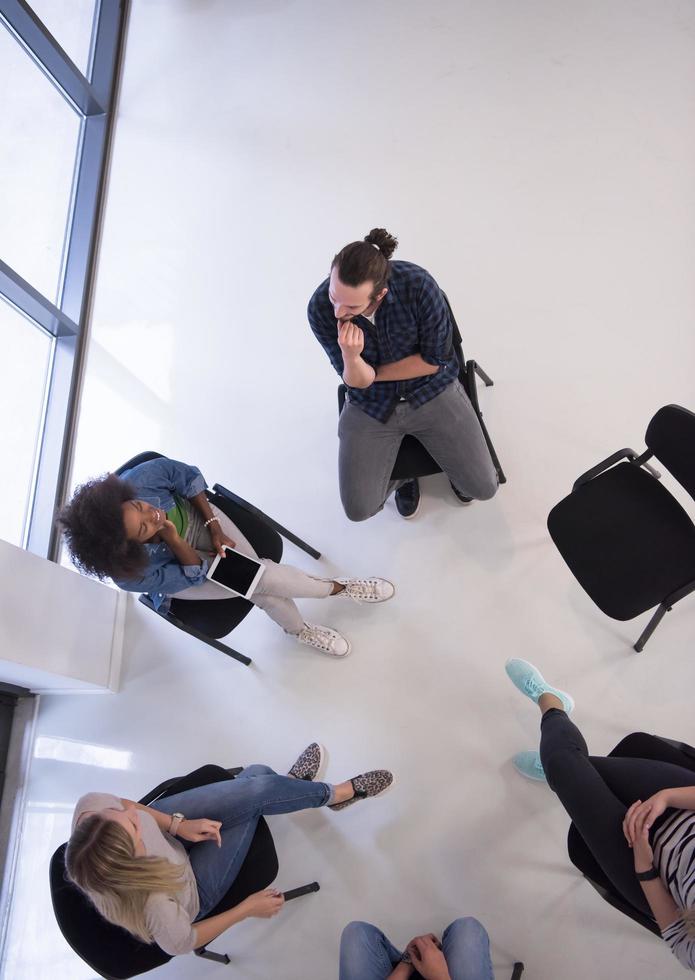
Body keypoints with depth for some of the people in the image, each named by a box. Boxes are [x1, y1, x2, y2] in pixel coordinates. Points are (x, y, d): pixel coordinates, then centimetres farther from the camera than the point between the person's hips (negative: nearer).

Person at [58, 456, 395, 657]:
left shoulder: (140, 478, -38)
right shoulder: (132, 575, -40)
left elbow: (189, 477, -17)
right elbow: (191, 574, -25)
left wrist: (214, 527, -19)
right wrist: (172, 539, -42)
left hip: (198, 516, 2)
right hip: (182, 571, -2)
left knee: (261, 584, -7)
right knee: (263, 578, -14)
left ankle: (300, 630, 23)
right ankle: (335, 588, 12)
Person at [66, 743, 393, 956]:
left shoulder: (91, 810, -36)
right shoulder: (153, 903, -44)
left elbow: (119, 804, -11)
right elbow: (180, 944, -22)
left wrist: (177, 824, -19)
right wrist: (247, 909, -12)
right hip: (190, 885, -4)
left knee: (259, 775, -1)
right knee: (260, 793, -10)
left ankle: (291, 784, 38)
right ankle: (334, 794, 22)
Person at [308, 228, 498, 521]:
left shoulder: (417, 284, -28)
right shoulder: (320, 308, -22)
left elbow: (436, 359, -16)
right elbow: (357, 382, -16)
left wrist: (373, 373, -14)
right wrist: (352, 359, -39)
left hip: (432, 390, -1)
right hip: (370, 405, 1)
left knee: (483, 488, -7)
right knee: (359, 509, -8)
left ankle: (451, 452, 27)